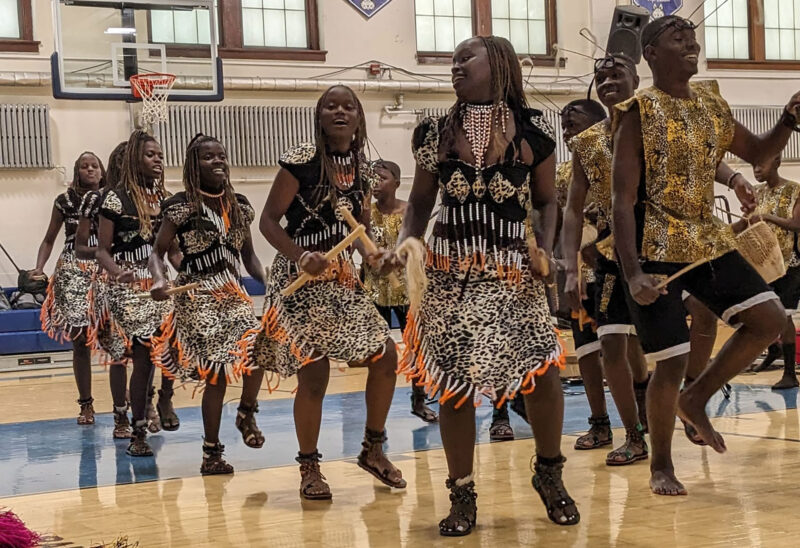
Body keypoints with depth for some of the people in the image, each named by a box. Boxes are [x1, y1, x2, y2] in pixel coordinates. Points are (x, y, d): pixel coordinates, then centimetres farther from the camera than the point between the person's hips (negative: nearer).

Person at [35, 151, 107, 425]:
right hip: (73, 275, 0)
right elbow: (49, 240, 12)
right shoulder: (65, 201, 5)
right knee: (79, 339, -1)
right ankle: (86, 404, 8)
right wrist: (39, 268, -3)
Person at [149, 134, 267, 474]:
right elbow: (158, 251, -5)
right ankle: (211, 452, 9)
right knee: (216, 372, -6)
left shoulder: (239, 206, 8)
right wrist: (159, 281, -25)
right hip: (199, 299, -4)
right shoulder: (181, 206, -7)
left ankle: (246, 414, 10)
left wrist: (267, 281, -3)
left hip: (234, 296, 5)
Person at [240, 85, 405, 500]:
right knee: (313, 373, -7)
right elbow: (268, 221, -12)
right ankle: (309, 467, 12)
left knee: (385, 356, 4)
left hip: (343, 278, 7)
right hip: (301, 279, -7)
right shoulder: (301, 160, -12)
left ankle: (373, 449, 22)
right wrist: (301, 256, -26)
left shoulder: (362, 170, 7)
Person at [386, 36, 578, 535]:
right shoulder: (436, 133, 4)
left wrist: (545, 249, -8)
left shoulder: (533, 130, 1)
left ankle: (549, 474, 18)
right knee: (453, 385, 0)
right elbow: (421, 202, 11)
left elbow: (547, 201, 7)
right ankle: (463, 496, 15)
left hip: (512, 273, -1)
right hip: (450, 274, 1)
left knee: (543, 372, -10)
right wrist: (404, 245, -6)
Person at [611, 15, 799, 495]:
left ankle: (696, 399, 16)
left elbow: (757, 152, 23)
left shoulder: (712, 104, 8)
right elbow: (623, 202, -15)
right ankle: (661, 465, 15)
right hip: (657, 250, -7)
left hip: (709, 241, 7)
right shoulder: (638, 113, -11)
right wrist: (633, 273, -25)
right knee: (672, 362, -7)